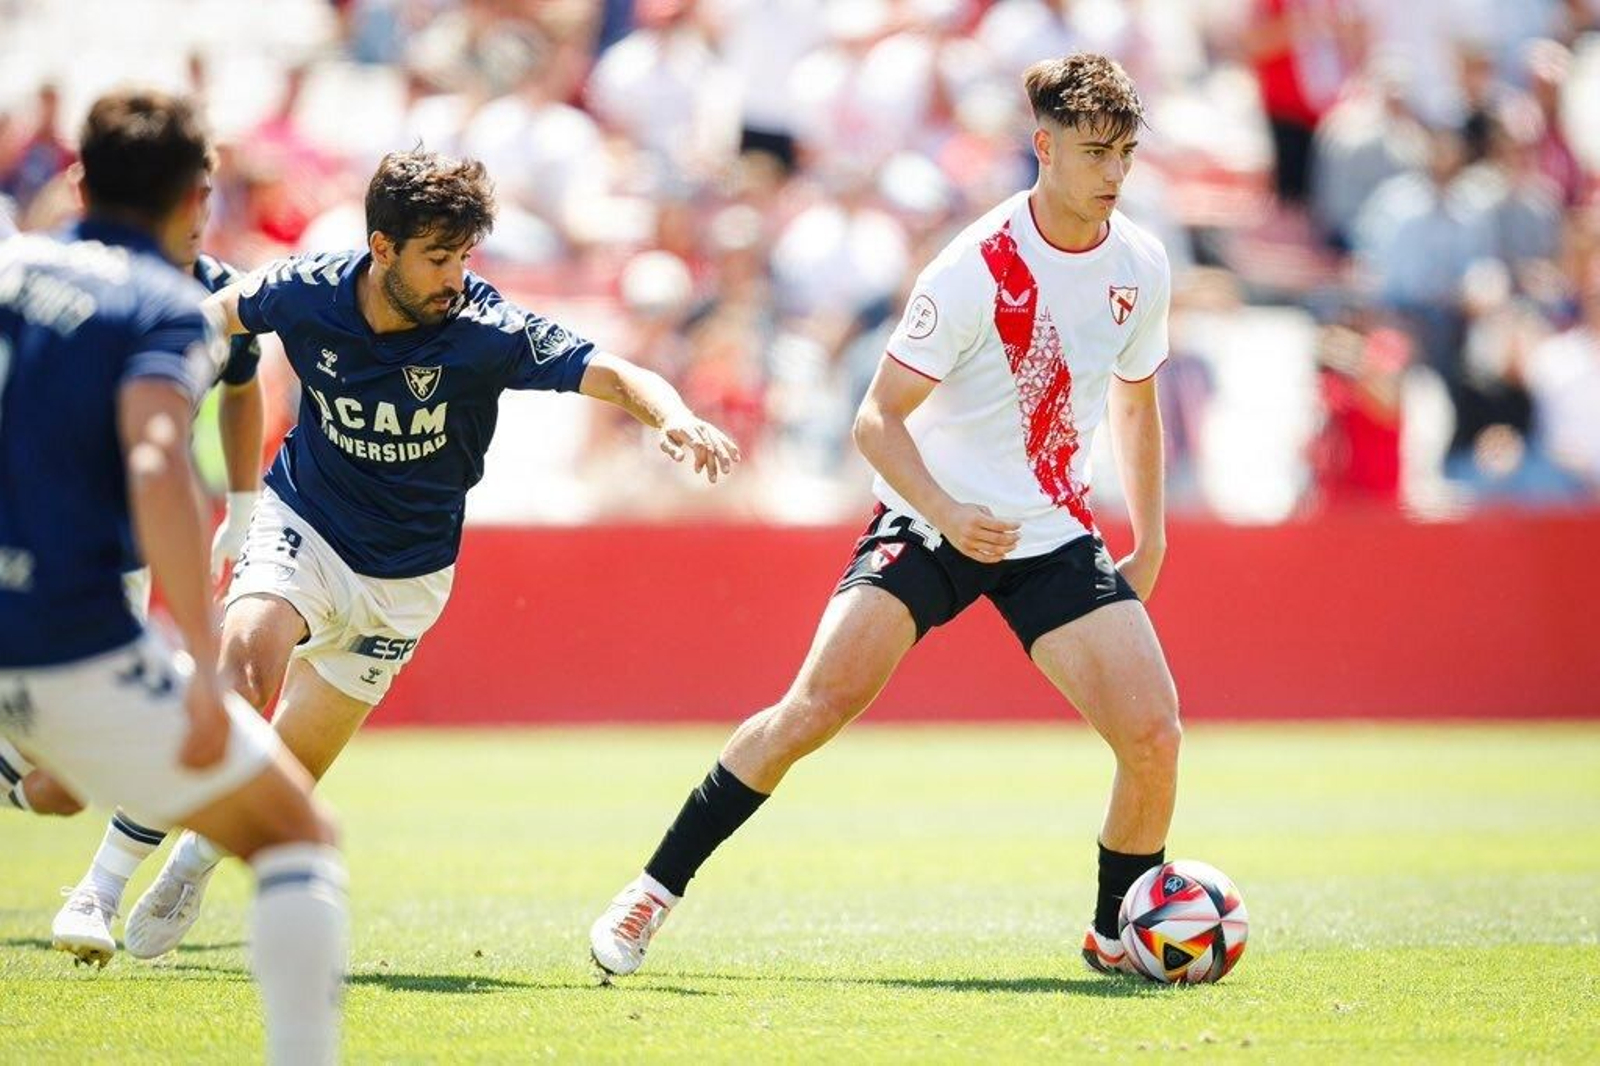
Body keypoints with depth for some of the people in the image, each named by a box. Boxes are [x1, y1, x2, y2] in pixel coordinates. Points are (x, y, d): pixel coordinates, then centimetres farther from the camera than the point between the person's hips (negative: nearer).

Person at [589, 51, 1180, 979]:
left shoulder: (1140, 266, -2)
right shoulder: (977, 269, -18)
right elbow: (878, 421, -14)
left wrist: (1150, 538, 15)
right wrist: (950, 515, -28)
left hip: (1054, 535, 4)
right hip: (931, 520, -4)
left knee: (1154, 735, -12)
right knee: (818, 704, -19)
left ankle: (1121, 933, 14)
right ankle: (657, 889, -5)